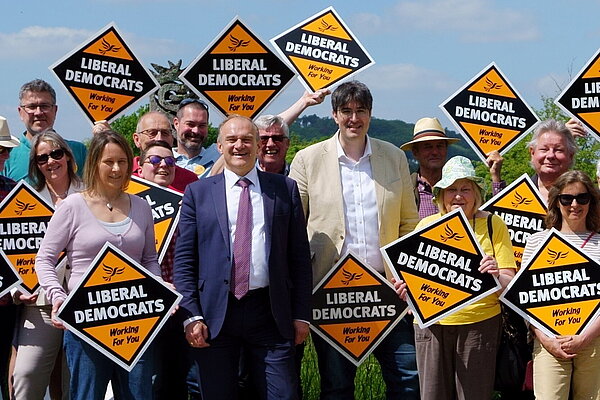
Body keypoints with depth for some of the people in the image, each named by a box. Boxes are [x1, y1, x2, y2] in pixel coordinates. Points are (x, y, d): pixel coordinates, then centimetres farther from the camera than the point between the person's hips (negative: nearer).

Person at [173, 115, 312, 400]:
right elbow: (184, 258, 3)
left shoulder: (285, 190, 8)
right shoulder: (198, 192, 7)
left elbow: (299, 256, 7)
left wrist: (301, 314, 3)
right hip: (215, 315, 0)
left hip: (271, 313, 0)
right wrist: (191, 315, -6)